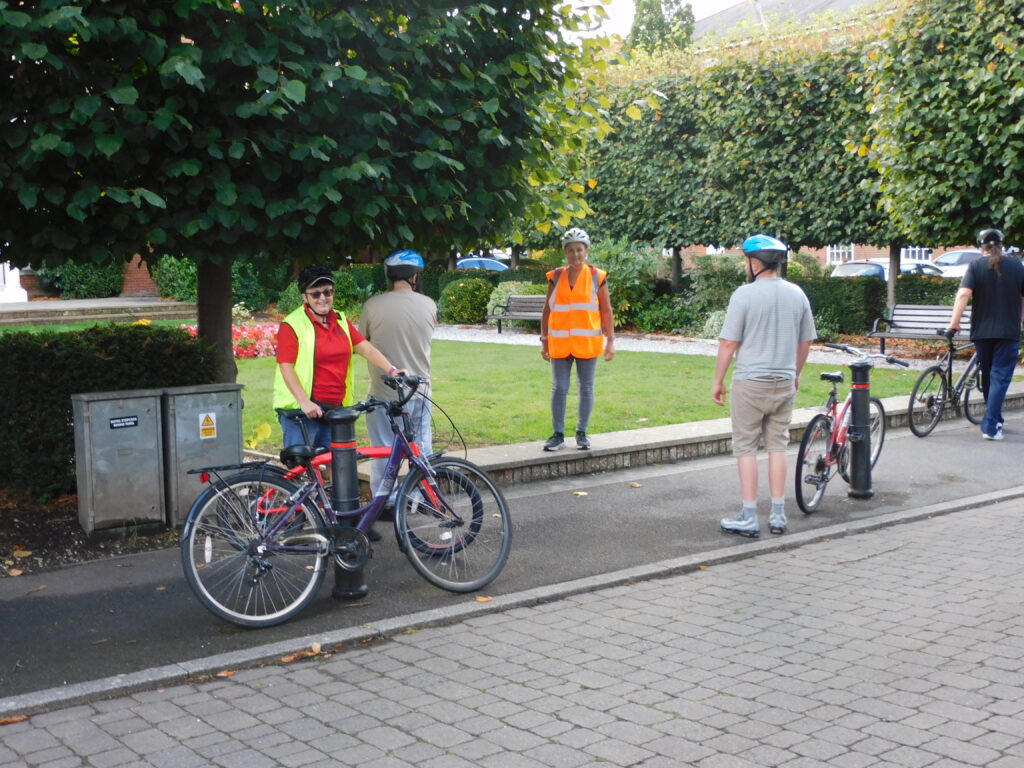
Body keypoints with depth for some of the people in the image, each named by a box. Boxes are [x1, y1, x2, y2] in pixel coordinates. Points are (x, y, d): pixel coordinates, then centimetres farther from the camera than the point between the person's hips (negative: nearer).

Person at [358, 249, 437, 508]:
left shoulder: (373, 305, -12)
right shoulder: (429, 305, -4)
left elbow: (362, 342, 0)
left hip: (385, 392, -3)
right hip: (420, 390, 3)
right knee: (422, 448, 15)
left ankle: (386, 504, 10)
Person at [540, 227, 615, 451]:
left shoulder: (597, 277, 1)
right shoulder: (556, 277, 6)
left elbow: (606, 311, 3)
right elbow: (547, 310, 9)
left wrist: (610, 341, -2)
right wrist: (544, 340, 6)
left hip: (587, 342, -1)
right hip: (560, 343, 1)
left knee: (586, 388, 7)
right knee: (559, 388, 0)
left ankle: (582, 433, 18)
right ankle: (558, 435, 8)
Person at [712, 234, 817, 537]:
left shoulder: (744, 294, -11)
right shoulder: (797, 294, 5)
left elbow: (728, 343, -11)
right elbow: (805, 342, 12)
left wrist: (718, 381, -2)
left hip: (750, 382, -5)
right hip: (784, 382, 5)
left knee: (746, 447, 2)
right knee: (778, 445, 12)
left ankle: (748, 517, 3)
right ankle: (778, 515, 15)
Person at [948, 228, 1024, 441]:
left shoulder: (976, 266, -2)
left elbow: (963, 294, -14)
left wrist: (954, 321, -10)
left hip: (982, 331, 1)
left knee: (988, 377, 16)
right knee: (1000, 378, -1)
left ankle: (994, 420, 29)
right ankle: (990, 427, -11)